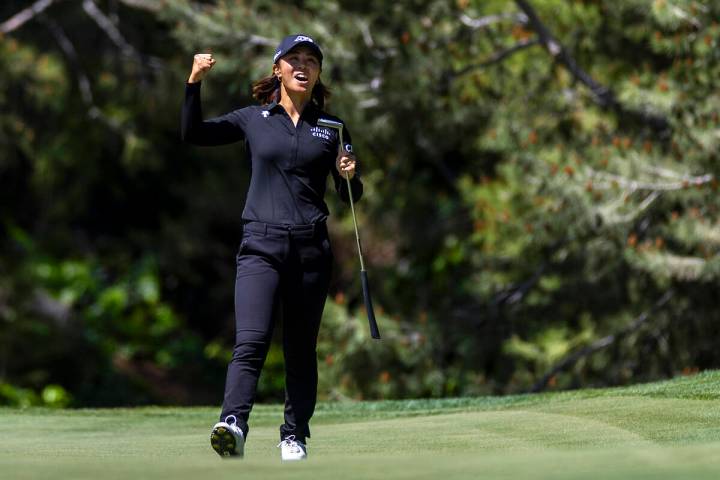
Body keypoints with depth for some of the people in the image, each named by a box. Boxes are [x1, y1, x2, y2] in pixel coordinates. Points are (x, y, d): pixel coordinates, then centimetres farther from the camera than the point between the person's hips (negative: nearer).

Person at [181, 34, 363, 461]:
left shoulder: (331, 127, 11)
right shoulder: (254, 119, 10)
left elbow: (351, 197, 14)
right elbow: (192, 133, 11)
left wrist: (349, 176, -8)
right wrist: (195, 83, 1)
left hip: (311, 249, 2)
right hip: (261, 245, -2)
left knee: (301, 350, 6)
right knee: (251, 341, -19)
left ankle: (295, 436, 15)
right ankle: (233, 426, -33)